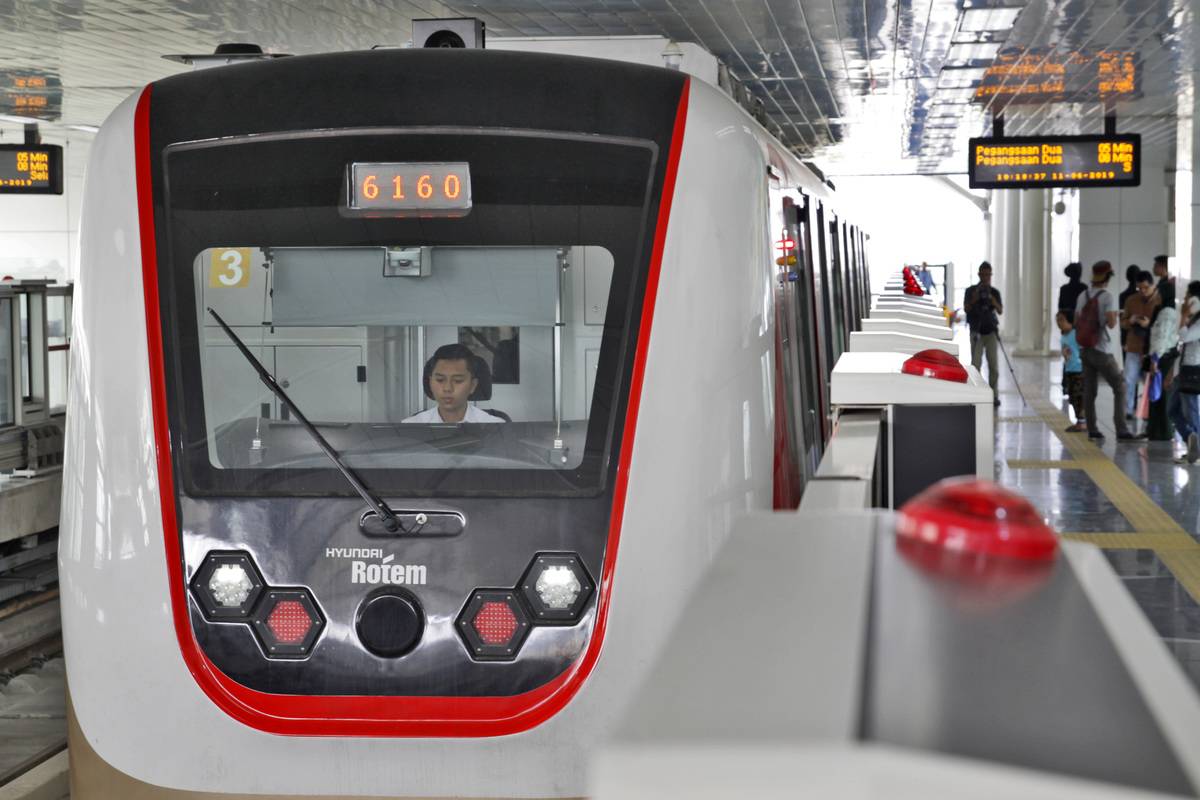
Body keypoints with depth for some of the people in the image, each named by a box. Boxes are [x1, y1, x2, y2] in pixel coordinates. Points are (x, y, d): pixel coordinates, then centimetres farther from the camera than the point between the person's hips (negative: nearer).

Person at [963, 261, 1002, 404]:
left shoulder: (994, 292, 6)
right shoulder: (971, 290, 2)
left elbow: (1000, 311, -3)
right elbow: (966, 308, -5)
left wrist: (993, 301, -21)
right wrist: (975, 298, -21)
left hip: (991, 331, 2)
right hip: (976, 332, -1)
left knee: (993, 365, -2)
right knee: (976, 364, -7)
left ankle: (994, 395, 5)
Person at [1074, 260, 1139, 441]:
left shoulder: (1083, 296, 6)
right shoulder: (1108, 297, -12)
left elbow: (1076, 323, 10)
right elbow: (1111, 324, -20)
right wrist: (1114, 317, 0)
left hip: (1085, 349, 6)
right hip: (1102, 351, -6)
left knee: (1089, 391, 8)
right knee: (1119, 388, 0)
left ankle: (1092, 430, 9)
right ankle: (1121, 430, -7)